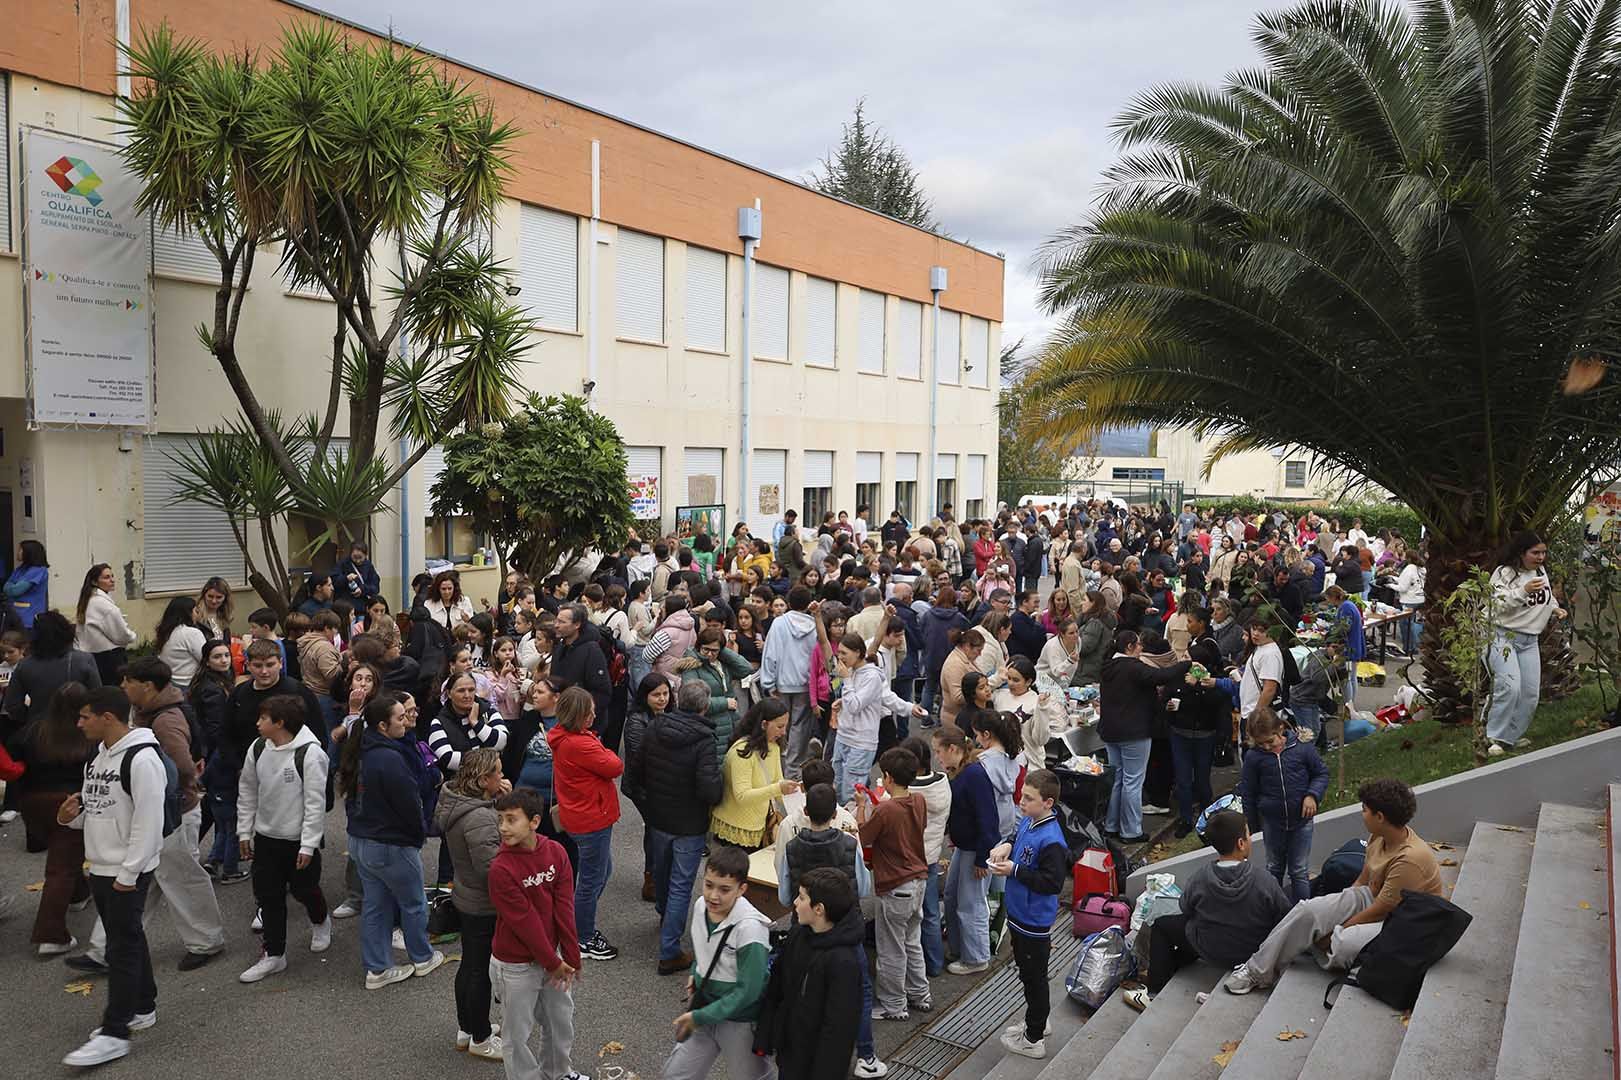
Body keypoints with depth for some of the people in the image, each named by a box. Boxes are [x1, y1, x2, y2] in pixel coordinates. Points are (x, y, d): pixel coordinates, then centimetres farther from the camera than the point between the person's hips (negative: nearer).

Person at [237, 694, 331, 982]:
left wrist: (308, 845, -18)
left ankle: (321, 922, 43)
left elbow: (315, 802, -19)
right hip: (266, 837, 5)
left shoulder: (310, 753, -21)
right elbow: (247, 792, 10)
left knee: (304, 889, 12)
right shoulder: (257, 749, -3)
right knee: (268, 896, 8)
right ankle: (274, 955, 21)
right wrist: (245, 832, 9)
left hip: (300, 840, -5)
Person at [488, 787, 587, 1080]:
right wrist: (552, 963, -14)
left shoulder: (555, 851, -10)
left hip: (554, 955, 6)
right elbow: (525, 921, -20)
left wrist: (571, 957, -8)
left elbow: (564, 907, -9)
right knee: (519, 1033, 11)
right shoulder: (501, 868, -24)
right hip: (516, 965, -5)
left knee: (562, 1018, 22)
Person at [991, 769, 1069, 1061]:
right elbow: (1017, 837, 18)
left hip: (1034, 923, -9)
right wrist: (1006, 844, -4)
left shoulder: (1051, 840, -28)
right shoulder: (1027, 821, -2)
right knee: (1027, 972, 24)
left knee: (1034, 978, 8)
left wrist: (1014, 871, -27)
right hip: (1019, 914, 9)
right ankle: (1035, 1024, 43)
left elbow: (1053, 883, -28)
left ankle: (1034, 1040, 24)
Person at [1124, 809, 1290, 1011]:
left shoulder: (1199, 878, -24)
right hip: (1254, 953, 2)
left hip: (1210, 952, -2)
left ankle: (1154, 991, 17)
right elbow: (1285, 918, -12)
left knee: (1161, 925, 20)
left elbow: (1186, 909, -5)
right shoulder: (1267, 883, -28)